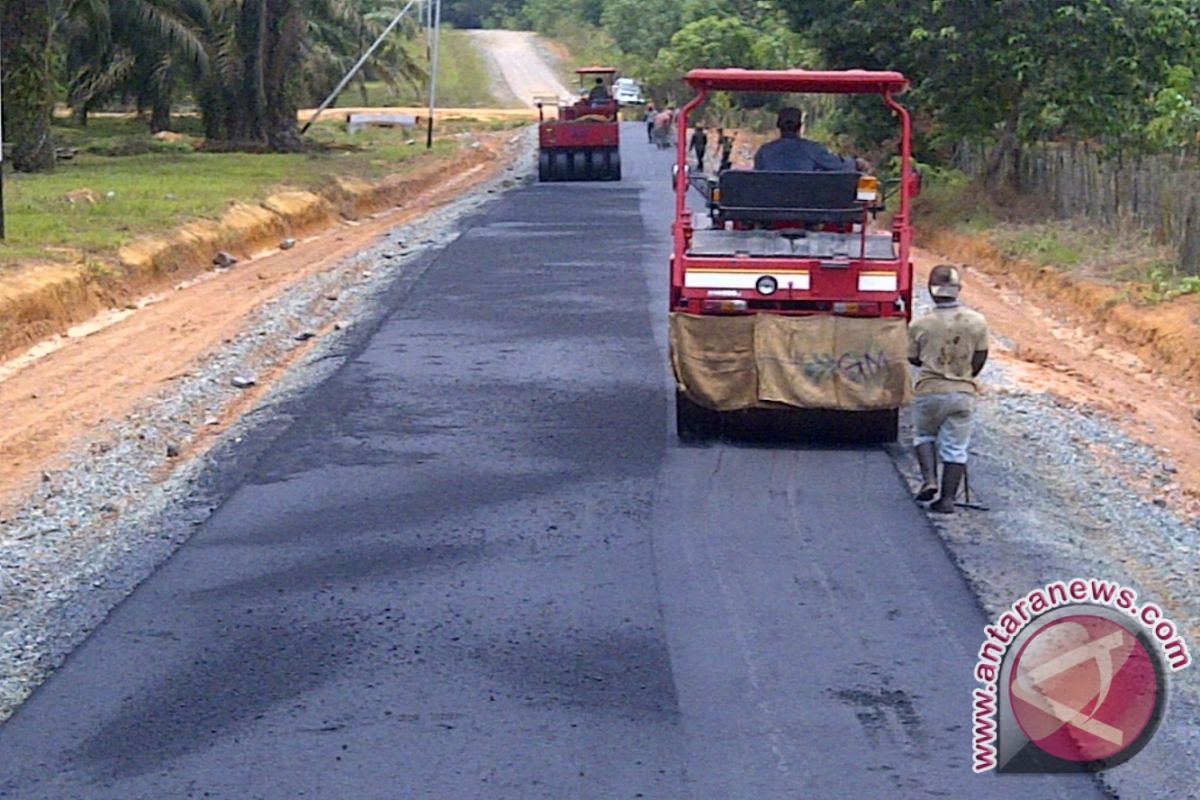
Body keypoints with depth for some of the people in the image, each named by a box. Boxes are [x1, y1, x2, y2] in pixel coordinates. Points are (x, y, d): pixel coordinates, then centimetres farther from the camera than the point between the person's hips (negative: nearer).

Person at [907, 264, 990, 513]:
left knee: (923, 435, 22)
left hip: (929, 391, -1)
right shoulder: (977, 322, -6)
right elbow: (980, 359, 3)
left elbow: (914, 359, 5)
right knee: (955, 448, 8)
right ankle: (947, 498, 5)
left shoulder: (919, 325, -10)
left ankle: (929, 479, 4)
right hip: (963, 393, 1)